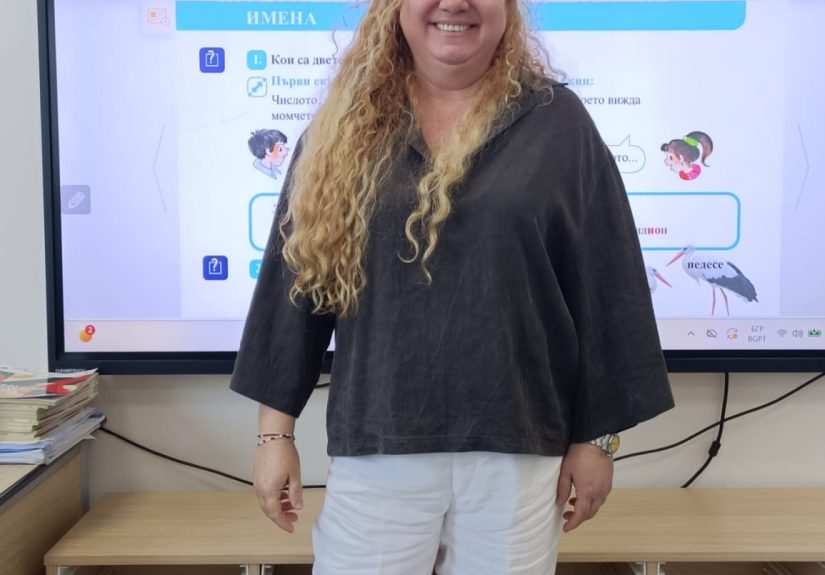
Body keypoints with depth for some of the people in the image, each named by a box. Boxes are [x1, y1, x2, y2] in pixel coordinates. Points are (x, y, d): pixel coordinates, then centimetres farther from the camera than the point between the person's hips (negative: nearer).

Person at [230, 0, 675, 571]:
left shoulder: (556, 121, 0)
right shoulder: (347, 127, 3)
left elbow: (603, 290, 0)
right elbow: (298, 276, 3)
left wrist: (595, 436, 0)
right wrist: (276, 430, 2)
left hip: (518, 446, 0)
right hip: (377, 446, 1)